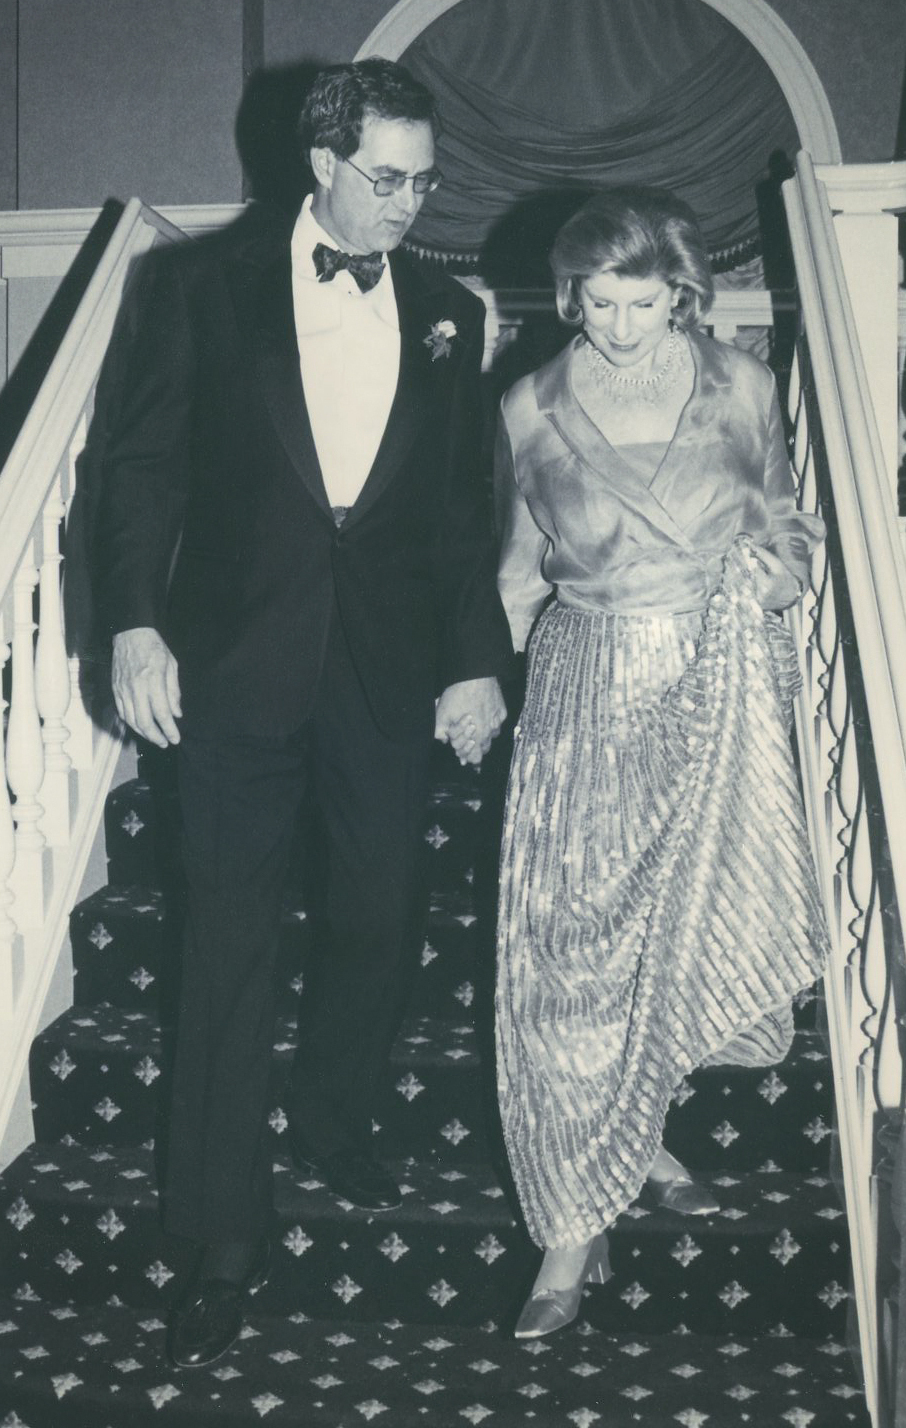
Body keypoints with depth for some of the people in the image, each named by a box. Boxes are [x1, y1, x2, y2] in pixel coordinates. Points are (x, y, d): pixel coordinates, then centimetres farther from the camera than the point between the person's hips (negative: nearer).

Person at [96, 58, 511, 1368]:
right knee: (232, 941, 2)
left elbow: (462, 508, 11)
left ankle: (333, 1125, 38)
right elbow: (143, 464, -1)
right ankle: (225, 1236, 15)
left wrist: (477, 659, 4)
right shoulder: (203, 284, 2)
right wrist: (137, 623, -13)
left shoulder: (446, 315, 10)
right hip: (238, 657, -3)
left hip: (386, 666, 3)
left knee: (383, 922, 10)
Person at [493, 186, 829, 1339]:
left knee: (694, 927, 11)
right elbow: (519, 570, 7)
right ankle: (576, 1223, 8)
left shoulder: (742, 388, -1)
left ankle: (637, 1138, 37)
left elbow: (782, 520, 13)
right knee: (572, 949, -4)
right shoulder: (530, 409, -2)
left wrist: (776, 560, -6)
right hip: (588, 699, -1)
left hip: (721, 694, 2)